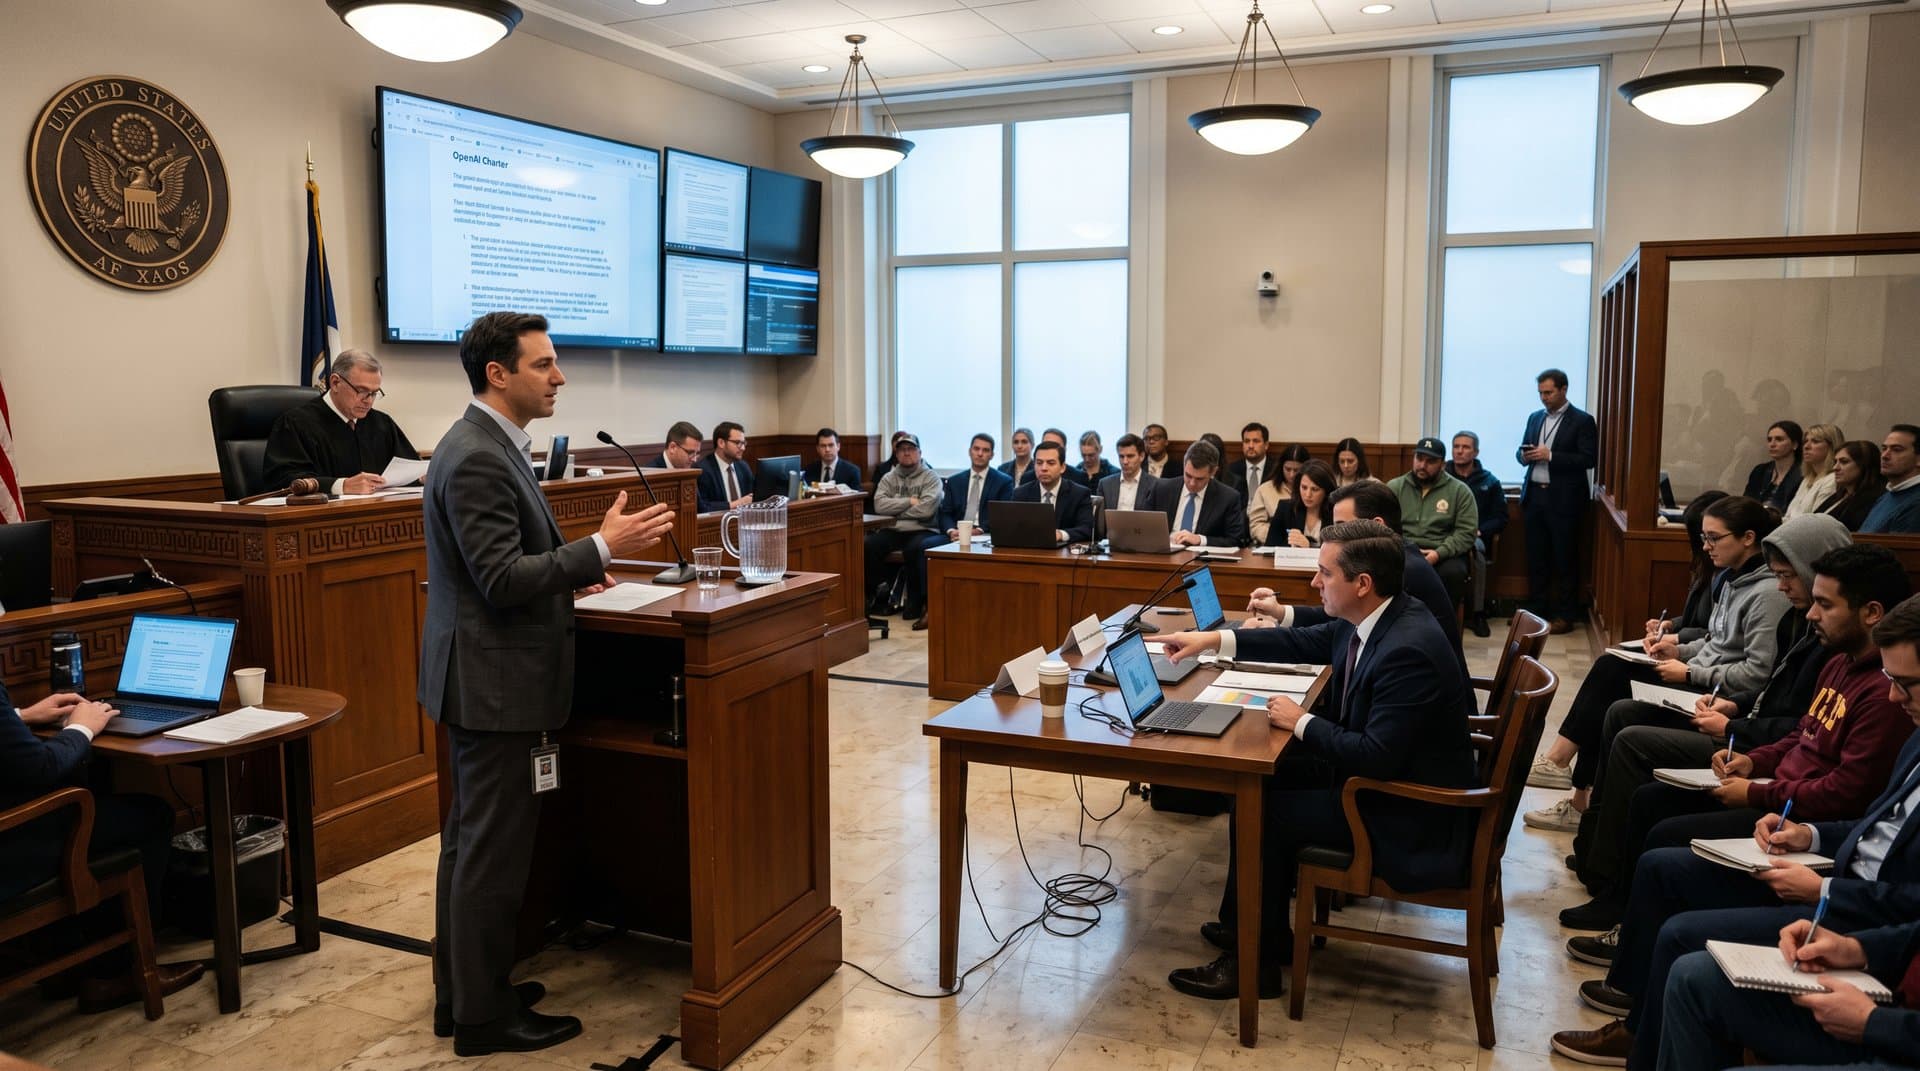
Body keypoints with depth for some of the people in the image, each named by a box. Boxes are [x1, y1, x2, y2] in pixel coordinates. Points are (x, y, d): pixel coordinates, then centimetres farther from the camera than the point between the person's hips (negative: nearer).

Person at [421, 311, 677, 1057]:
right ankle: (484, 1015, 13)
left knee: (471, 838, 18)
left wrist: (571, 571, 9)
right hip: (493, 678, -11)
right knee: (494, 846, 0)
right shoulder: (477, 458, -21)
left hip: (485, 674, 11)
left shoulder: (489, 445, 11)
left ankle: (461, 989, 30)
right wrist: (601, 547, -23)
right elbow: (502, 580, -24)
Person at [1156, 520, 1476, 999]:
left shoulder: (1408, 651, -31)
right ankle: (1261, 927, 23)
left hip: (1408, 816, -10)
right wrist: (1215, 639, 6)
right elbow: (1306, 642, 12)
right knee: (1267, 776, 10)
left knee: (1260, 811, -11)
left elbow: (1377, 757, -32)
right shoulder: (1373, 618, -3)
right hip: (1382, 772, 10)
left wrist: (1302, 722, -19)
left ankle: (1253, 962, 6)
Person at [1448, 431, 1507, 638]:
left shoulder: (1489, 482, 15)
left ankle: (1477, 613, -29)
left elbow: (1501, 518, 12)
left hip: (1475, 537, 1)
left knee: (1475, 549, -37)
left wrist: (1478, 531, -7)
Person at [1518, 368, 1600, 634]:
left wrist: (1550, 456, -18)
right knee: (1536, 558, 9)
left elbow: (1589, 459, -11)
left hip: (1564, 500, -5)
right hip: (1534, 495, 6)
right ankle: (1536, 610, 18)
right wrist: (1524, 455, -5)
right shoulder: (1535, 418, 14)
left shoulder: (1582, 421, -4)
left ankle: (1565, 616, 7)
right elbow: (1522, 451, 19)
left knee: (1565, 560, 0)